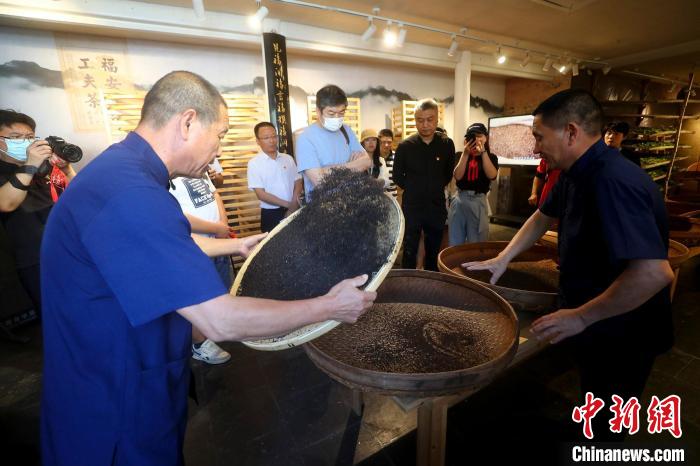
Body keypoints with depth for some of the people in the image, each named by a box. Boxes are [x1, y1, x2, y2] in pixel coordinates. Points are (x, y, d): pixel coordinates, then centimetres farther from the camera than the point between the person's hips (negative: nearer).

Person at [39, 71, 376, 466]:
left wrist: (237, 245, 21)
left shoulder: (120, 169, 1)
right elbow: (221, 321, -35)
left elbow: (161, 247, 16)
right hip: (117, 404, -8)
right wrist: (330, 307, -25)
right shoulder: (131, 194, -33)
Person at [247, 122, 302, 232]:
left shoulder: (288, 159, 6)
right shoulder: (254, 163, -6)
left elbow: (297, 182, 5)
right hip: (271, 213, -3)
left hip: (293, 210, 3)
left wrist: (294, 205, -10)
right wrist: (288, 204, -13)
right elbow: (261, 194, -11)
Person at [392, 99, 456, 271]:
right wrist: (413, 190, 5)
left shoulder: (447, 144, -3)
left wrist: (436, 189, 8)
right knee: (409, 252, 4)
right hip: (412, 207, -2)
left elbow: (449, 173, 12)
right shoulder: (405, 146, -7)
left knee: (434, 252, 15)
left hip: (437, 206, 2)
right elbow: (397, 176, 4)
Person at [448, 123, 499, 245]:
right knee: (455, 243, 10)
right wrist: (466, 153, -12)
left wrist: (483, 152, -13)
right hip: (460, 200, 1)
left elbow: (492, 175, -13)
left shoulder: (491, 157, 5)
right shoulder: (461, 156, 5)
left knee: (477, 243, 8)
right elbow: (457, 176, -8)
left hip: (478, 201, 0)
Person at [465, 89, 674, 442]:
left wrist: (580, 316, -29)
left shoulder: (612, 181, -32)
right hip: (594, 326, 8)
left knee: (604, 424, 15)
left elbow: (654, 272, -39)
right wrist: (502, 259, 7)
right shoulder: (576, 174, 0)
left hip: (619, 335, -8)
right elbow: (543, 217, 13)